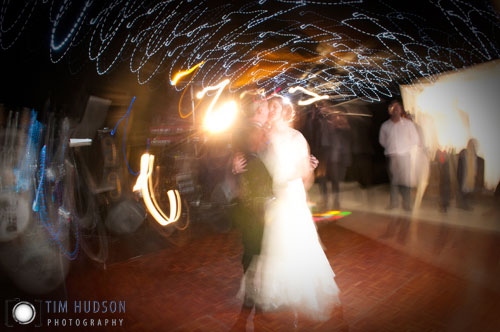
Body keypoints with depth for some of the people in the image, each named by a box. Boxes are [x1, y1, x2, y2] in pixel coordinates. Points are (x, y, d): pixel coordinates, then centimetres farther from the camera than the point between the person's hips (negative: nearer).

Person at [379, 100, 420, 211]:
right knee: (393, 179, 4)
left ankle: (406, 203, 7)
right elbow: (382, 140, 15)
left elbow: (416, 140, 8)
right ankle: (393, 202, 14)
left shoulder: (408, 123, 2)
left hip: (404, 155, -1)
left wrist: (407, 149, 7)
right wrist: (391, 148, 9)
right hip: (391, 156, 1)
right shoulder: (385, 125, 4)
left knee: (406, 179, -2)